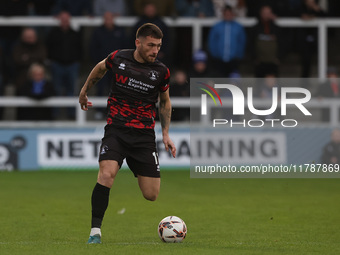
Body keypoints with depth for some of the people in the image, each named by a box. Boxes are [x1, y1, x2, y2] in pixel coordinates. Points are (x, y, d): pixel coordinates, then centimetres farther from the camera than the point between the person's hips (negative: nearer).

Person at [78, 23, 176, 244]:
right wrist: (84, 91, 30)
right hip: (116, 129, -1)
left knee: (152, 195, -1)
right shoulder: (118, 58, -4)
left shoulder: (161, 71, -1)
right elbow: (100, 68, 20)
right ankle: (95, 231, -21)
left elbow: (165, 102, 17)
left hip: (144, 135, 1)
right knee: (107, 174, -29)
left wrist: (166, 134, 11)